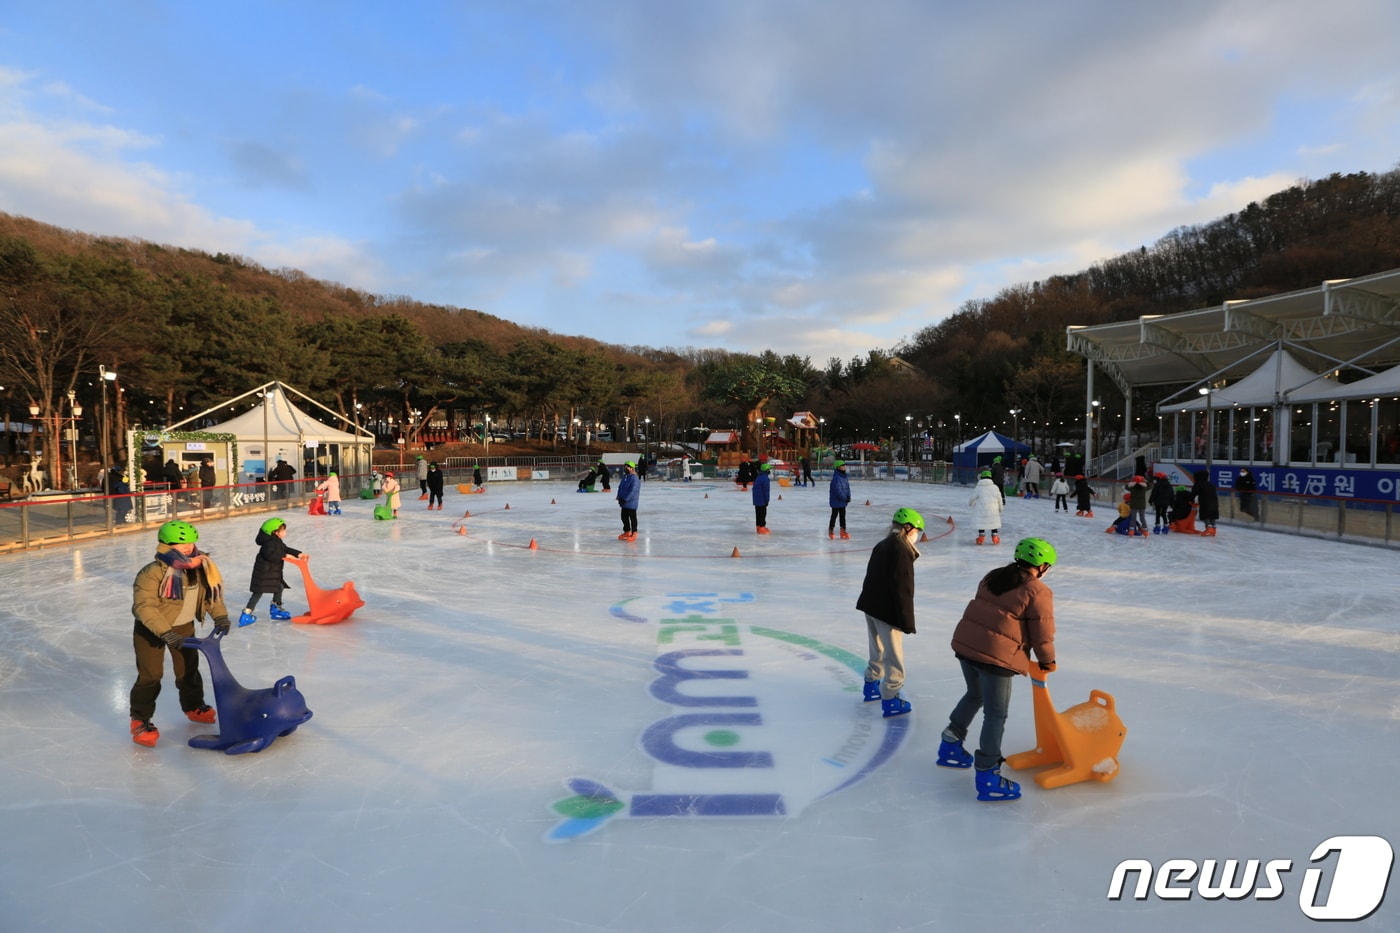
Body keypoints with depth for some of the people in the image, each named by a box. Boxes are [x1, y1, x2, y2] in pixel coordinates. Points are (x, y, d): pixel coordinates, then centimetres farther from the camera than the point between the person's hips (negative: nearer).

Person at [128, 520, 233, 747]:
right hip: (150, 630, -6)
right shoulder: (152, 574, -29)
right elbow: (144, 606, -30)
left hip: (184, 626, 6)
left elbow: (211, 592, 3)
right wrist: (165, 632, -35)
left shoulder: (200, 568, -10)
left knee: (188, 668, 17)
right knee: (150, 675, -3)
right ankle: (140, 720, 14)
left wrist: (220, 616, -7)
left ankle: (194, 707, 37)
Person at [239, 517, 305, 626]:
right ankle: (247, 613, -3)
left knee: (279, 587, 19)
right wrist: (284, 555, -31)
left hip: (274, 572, 10)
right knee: (258, 592, -6)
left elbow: (286, 549, 12)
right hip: (263, 572, -10)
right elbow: (269, 554, -35)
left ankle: (276, 609, 34)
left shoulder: (278, 542, 9)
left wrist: (298, 554, -1)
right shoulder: (270, 543, -22)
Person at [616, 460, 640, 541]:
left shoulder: (634, 478, -18)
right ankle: (627, 532, 29)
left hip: (631, 502, -9)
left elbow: (632, 491, -24)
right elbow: (620, 487, 14)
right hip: (624, 502, 9)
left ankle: (634, 533, 12)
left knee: (632, 517, 2)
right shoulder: (624, 477, 10)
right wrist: (619, 497, 1)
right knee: (624, 517, 15)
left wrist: (625, 499, -24)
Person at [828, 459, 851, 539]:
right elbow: (838, 490, -25)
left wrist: (848, 496, -3)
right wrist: (844, 498, -20)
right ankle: (831, 530, 18)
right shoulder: (836, 478, -23)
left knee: (843, 516, 13)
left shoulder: (845, 476, 5)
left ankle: (843, 530, 20)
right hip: (836, 501, -8)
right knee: (834, 515, 4)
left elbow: (847, 487, 10)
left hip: (843, 501, 8)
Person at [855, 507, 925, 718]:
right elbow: (902, 588, -21)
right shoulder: (901, 550, -18)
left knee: (878, 652, 24)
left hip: (871, 606, 9)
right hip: (887, 611, -9)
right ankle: (889, 700, 8)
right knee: (894, 658, 2)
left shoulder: (882, 546, 10)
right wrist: (907, 621, -17)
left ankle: (871, 686, 37)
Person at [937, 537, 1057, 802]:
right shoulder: (1038, 592, -7)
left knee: (975, 695, 28)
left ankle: (950, 746, 35)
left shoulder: (993, 577, 12)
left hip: (965, 643, 7)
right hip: (996, 656, -7)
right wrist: (1047, 661, 13)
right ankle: (987, 776, 8)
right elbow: (1042, 634, -4)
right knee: (996, 714, 4)